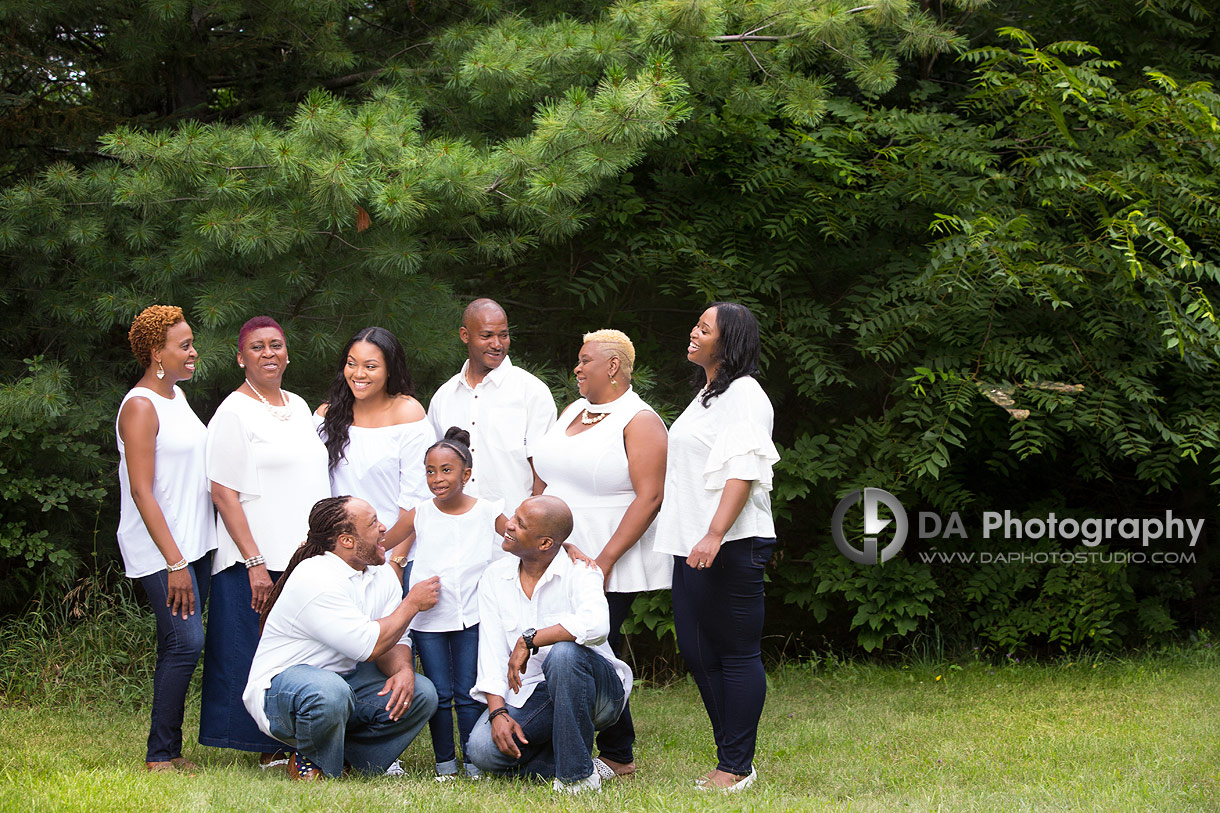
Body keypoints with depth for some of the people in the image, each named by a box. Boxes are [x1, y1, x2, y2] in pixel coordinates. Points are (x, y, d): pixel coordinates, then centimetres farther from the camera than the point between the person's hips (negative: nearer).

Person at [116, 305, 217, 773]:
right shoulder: (140, 406, -11)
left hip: (195, 543, 8)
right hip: (160, 548, -8)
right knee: (186, 641, -14)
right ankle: (159, 755, -7)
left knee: (180, 646, 6)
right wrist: (174, 562, -20)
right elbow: (141, 491, -16)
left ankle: (170, 752, 9)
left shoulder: (176, 395, 15)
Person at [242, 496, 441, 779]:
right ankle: (315, 765, -9)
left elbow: (392, 642, 2)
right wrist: (412, 603, -13)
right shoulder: (314, 579, -23)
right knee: (330, 693, -40)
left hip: (344, 679, 8)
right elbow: (368, 645, -26)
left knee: (421, 693, -10)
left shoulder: (383, 576, 5)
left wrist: (403, 670, -22)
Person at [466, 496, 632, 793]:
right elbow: (491, 654, -2)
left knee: (564, 652, -38)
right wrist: (497, 712, -17)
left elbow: (596, 625, -35)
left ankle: (577, 774, -27)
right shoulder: (495, 577, 4)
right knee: (483, 749, -24)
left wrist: (528, 640, -28)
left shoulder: (577, 572, -12)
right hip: (531, 697, 4)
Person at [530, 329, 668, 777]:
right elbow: (546, 480, 23)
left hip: (612, 564, -7)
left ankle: (617, 756, 2)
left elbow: (649, 497, -15)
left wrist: (605, 560, -20)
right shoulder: (572, 412, 17)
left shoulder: (639, 421, -7)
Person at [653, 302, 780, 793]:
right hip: (693, 547, 10)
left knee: (737, 653, -5)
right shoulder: (706, 394, 22)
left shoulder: (744, 395, -8)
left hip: (731, 545, -10)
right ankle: (730, 756, 17)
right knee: (696, 650, 10)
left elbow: (742, 474, -18)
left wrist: (714, 536, -27)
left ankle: (737, 767, -2)